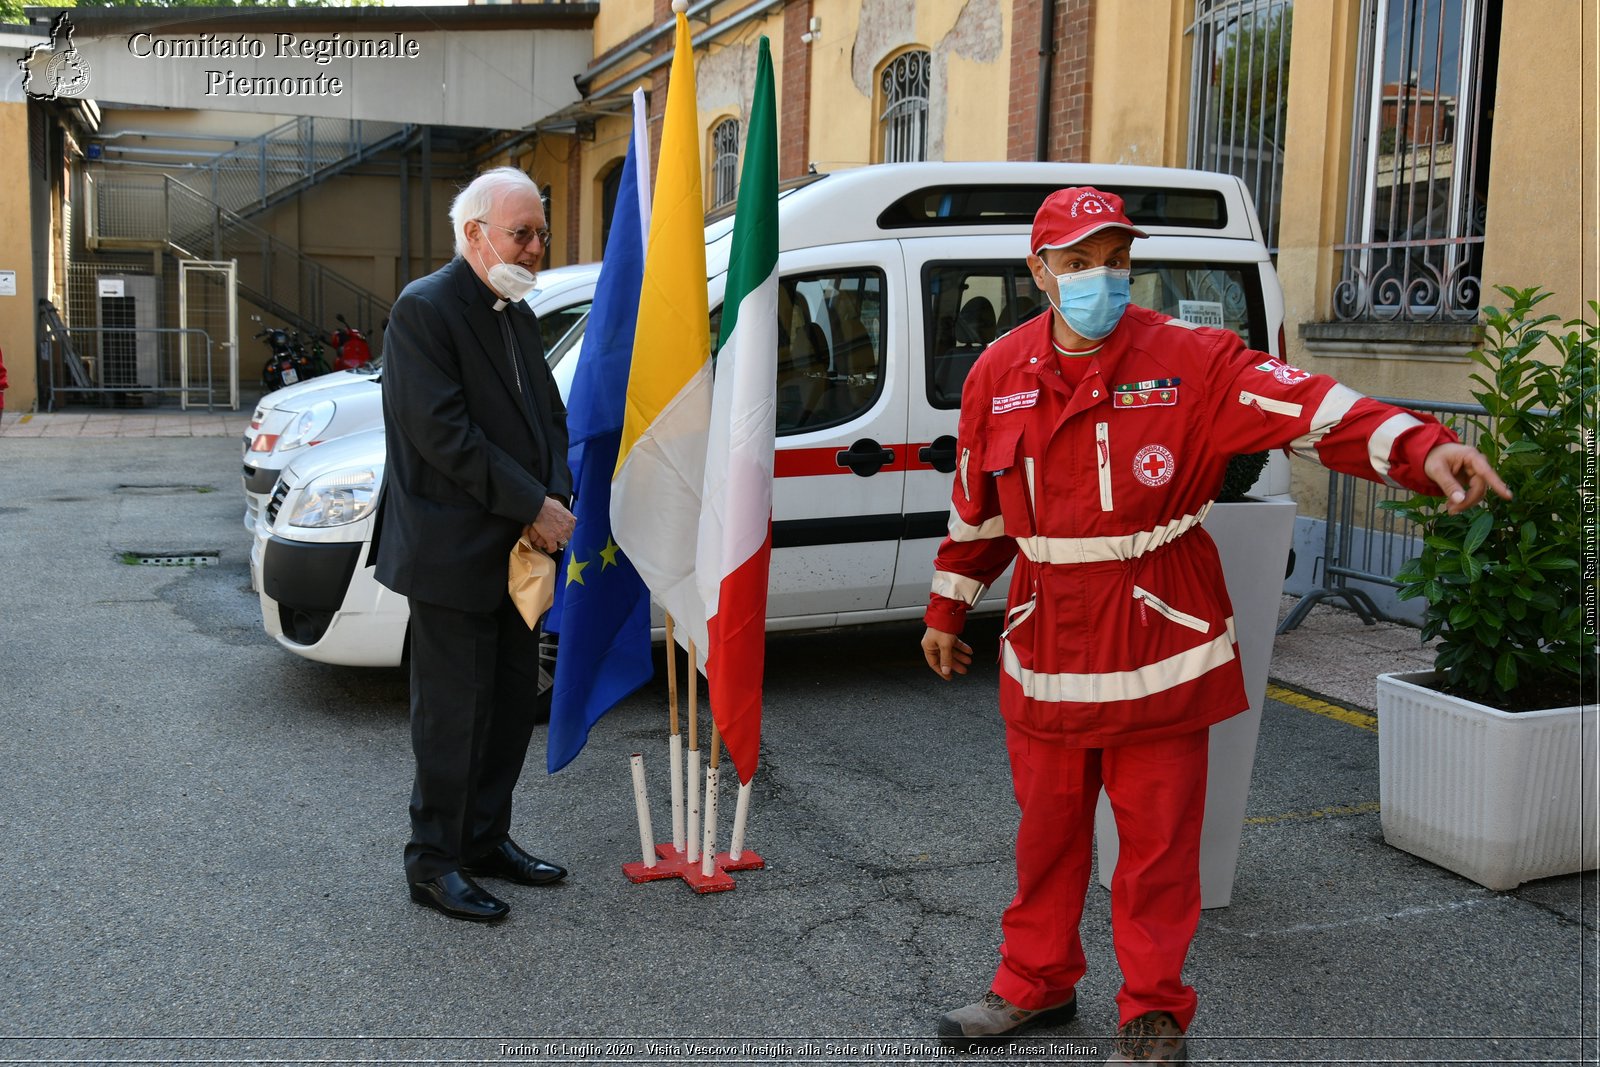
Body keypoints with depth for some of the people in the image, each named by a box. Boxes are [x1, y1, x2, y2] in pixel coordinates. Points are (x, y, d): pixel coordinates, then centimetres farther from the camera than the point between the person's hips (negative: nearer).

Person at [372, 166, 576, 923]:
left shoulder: (517, 312, 13)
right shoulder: (423, 310, -13)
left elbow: (548, 414, 15)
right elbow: (443, 432, -20)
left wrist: (557, 499, -3)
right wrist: (534, 507, -18)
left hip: (515, 549, 9)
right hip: (451, 553, -8)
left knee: (513, 698, 15)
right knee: (454, 711, 0)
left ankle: (486, 838, 30)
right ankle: (434, 861, 15)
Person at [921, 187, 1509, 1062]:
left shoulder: (1188, 361, -8)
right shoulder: (998, 375, 3)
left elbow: (1308, 405, -20)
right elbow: (976, 506, 13)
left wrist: (1421, 448, -35)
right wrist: (947, 608, 19)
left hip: (1159, 653, -3)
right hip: (1044, 654, 3)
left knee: (1157, 841, 7)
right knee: (1046, 830, 17)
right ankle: (1036, 983, 37)